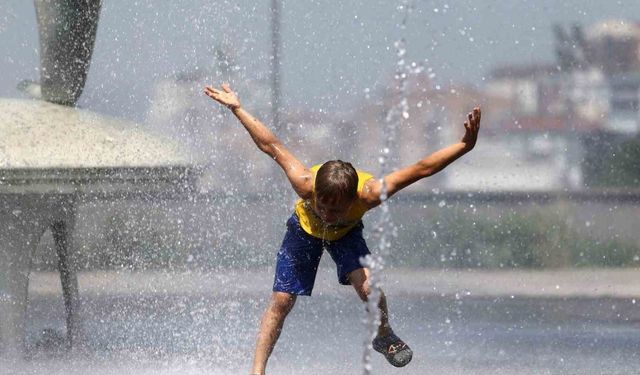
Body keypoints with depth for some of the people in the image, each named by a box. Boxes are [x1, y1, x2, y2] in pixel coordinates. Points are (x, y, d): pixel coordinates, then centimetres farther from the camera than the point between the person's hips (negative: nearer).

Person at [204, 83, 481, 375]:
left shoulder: (369, 194, -43)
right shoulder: (305, 184, -42)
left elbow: (421, 169, -39)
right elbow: (272, 147, -29)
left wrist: (465, 145, -45)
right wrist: (237, 109, -24)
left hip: (346, 233, 0)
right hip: (304, 229, 0)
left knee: (367, 285, -26)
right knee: (281, 302, -6)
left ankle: (384, 336, 5)